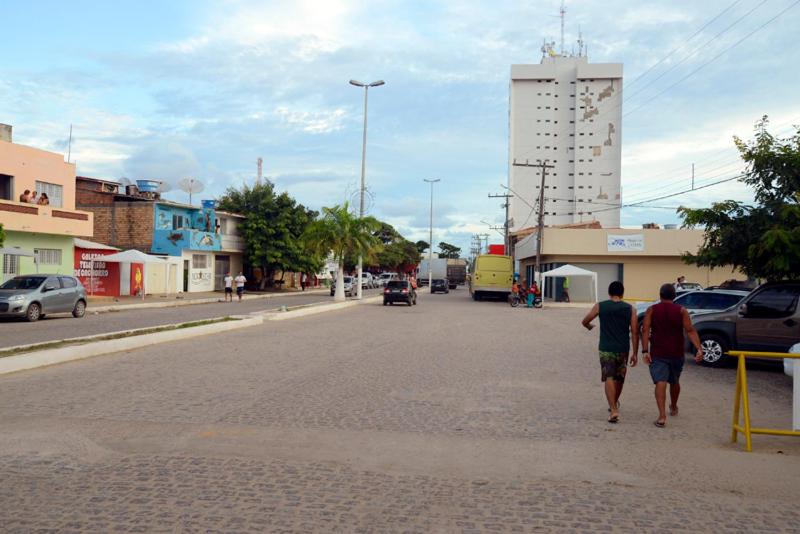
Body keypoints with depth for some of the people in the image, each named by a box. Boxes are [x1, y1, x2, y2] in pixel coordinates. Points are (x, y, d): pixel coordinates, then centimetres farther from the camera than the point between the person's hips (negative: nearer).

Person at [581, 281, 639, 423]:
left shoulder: (600, 306, -2)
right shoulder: (630, 309, 1)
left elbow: (584, 322, 5)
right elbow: (634, 333, -2)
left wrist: (589, 326, 29)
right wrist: (635, 353, 2)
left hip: (606, 349, -2)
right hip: (623, 349, 2)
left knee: (609, 378, -4)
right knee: (619, 379, 20)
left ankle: (613, 409, -19)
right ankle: (614, 404, 39)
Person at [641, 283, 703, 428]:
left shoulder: (652, 310, -1)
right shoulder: (681, 311, 0)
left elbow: (645, 330, -10)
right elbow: (690, 331, -11)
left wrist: (645, 351, -12)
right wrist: (699, 349, -15)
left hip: (657, 354, -2)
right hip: (676, 354, 2)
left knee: (660, 382, -9)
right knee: (674, 382, 22)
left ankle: (662, 416, -23)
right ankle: (674, 408, 44)